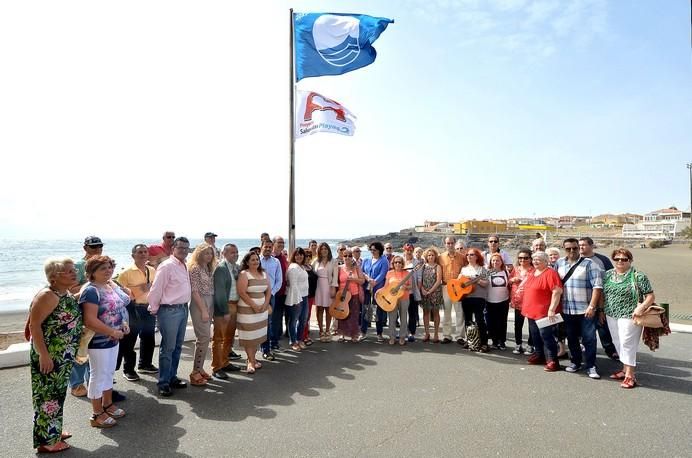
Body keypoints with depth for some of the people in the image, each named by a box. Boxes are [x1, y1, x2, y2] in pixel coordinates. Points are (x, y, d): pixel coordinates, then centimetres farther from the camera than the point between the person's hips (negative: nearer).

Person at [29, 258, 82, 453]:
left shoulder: (67, 294, 7)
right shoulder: (48, 295, -19)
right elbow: (34, 325, -22)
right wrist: (43, 354, -24)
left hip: (64, 356, 9)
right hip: (49, 356, -9)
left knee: (57, 393, 19)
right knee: (48, 395, 3)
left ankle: (53, 431, 34)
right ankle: (46, 441, 16)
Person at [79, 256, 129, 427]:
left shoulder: (112, 285, 5)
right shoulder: (91, 291, -21)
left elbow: (119, 307, 18)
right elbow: (90, 321, -27)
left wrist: (124, 324, 2)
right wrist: (113, 332, -23)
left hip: (112, 339, 9)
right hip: (98, 340, -8)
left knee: (109, 372, 20)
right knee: (98, 375, 4)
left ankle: (108, 404, 37)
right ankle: (97, 414, 19)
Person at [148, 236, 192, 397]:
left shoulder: (184, 266, 11)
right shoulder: (167, 266, -15)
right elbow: (156, 289, -13)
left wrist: (185, 306, 13)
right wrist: (154, 309, -7)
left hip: (183, 309, 8)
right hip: (169, 310, -8)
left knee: (177, 347, 17)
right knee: (168, 348, 1)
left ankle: (172, 377, 30)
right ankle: (163, 383, 14)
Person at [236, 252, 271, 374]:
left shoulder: (264, 274, 10)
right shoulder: (244, 274, -8)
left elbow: (268, 291, 11)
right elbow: (242, 292, -16)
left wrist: (265, 305, -3)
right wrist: (254, 306, -14)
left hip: (262, 309, 5)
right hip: (247, 309, -5)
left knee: (257, 335, 8)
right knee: (249, 336, 0)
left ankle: (253, 358, 22)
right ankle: (251, 361, 11)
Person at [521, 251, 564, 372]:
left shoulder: (550, 273, -14)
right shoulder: (532, 273, 13)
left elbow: (557, 292, -20)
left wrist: (551, 309, -24)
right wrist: (527, 307, 23)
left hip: (545, 312, -9)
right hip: (532, 312, 9)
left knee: (546, 336, -5)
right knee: (535, 335, 17)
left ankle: (552, 361, 3)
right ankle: (539, 355, 31)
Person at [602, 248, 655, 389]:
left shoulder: (638, 276, -9)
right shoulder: (608, 274, 7)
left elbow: (651, 296, -8)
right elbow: (603, 293, 16)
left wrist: (641, 307, -23)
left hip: (629, 316, -6)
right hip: (611, 316, 6)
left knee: (627, 344, -3)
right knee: (618, 344, 14)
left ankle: (630, 376, 6)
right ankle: (625, 369, 28)